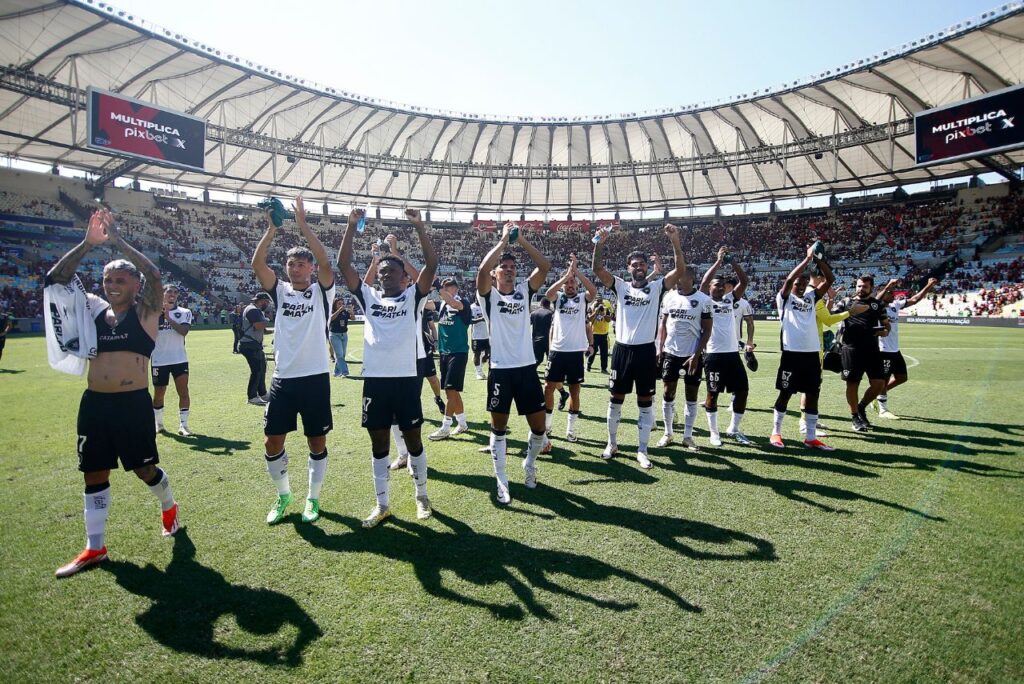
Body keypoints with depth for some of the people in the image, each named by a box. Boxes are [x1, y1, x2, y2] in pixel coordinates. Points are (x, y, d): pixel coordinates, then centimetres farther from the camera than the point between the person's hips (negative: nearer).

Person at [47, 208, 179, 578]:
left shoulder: (146, 311, -2)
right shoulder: (93, 308, 10)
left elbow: (153, 275, -19)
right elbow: (55, 279, 1)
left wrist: (117, 240, -17)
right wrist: (88, 243, -10)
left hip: (134, 403, -4)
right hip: (94, 403, 5)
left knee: (145, 469, 6)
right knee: (94, 475, 10)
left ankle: (168, 507, 37)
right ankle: (95, 548, 23)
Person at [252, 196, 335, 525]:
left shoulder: (321, 291, 2)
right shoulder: (280, 291, 9)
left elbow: (326, 263, -16)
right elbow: (257, 263, -4)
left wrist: (303, 226, -17)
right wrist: (272, 228, -12)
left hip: (315, 377, -3)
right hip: (283, 378, 3)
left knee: (317, 441, 6)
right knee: (272, 442, 6)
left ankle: (313, 498, 23)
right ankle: (283, 495, 27)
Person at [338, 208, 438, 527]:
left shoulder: (412, 296, 5)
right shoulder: (368, 296, 11)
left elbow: (431, 264, -7)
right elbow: (343, 265, 4)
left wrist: (419, 226, -11)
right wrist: (352, 226, -1)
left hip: (406, 378, -2)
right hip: (375, 379, 3)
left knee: (413, 438, 8)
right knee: (379, 442, 11)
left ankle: (421, 496, 26)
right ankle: (382, 503, 24)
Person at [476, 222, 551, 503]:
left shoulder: (524, 291, 9)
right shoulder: (489, 295, 0)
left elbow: (545, 266, -2)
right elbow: (482, 269, -20)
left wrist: (521, 240, -6)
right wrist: (503, 240, -12)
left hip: (527, 367, 3)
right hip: (501, 370, -3)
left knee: (538, 426, 8)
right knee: (499, 427, 8)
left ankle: (530, 464, 35)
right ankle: (501, 480, 20)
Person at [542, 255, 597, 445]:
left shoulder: (583, 298, 4)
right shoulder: (558, 297, 6)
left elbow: (593, 291, -18)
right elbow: (548, 294, -17)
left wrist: (576, 271, -21)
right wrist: (566, 275, -21)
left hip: (576, 352, 0)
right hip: (557, 351, 0)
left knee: (574, 390, 7)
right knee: (549, 387, 3)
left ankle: (571, 429, 19)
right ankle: (545, 426, 17)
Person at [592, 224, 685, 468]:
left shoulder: (656, 287, 4)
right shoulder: (620, 286, 6)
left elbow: (680, 269, -8)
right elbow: (598, 268, -4)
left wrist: (675, 241, -19)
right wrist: (599, 242, -16)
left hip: (646, 350, -1)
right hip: (622, 349, 1)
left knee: (645, 402, 6)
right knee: (616, 398, 11)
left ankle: (642, 450, 16)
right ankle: (612, 444, 26)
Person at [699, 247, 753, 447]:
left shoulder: (730, 300, 13)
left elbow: (744, 282, 5)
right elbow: (703, 283, -17)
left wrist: (733, 262, -4)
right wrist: (719, 261, -14)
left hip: (733, 353, 5)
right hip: (714, 355, -5)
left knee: (742, 390, 7)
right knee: (713, 393, 4)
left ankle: (733, 429, 22)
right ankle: (713, 432, 16)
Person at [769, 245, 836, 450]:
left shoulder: (812, 297, 15)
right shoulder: (784, 298, 1)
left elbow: (830, 279, 7)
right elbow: (789, 279, -17)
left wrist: (818, 260, -4)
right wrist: (807, 258, -15)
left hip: (812, 352, 5)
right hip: (792, 353, -5)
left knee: (813, 394, 8)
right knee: (785, 393, 3)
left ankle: (811, 437, 17)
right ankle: (776, 433, 16)